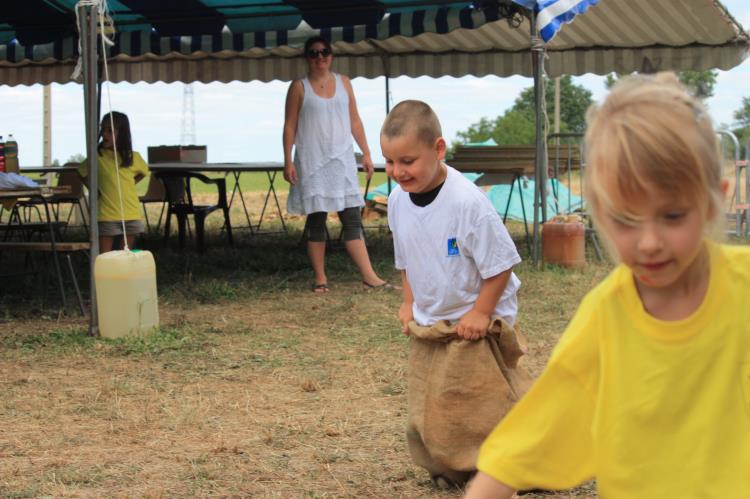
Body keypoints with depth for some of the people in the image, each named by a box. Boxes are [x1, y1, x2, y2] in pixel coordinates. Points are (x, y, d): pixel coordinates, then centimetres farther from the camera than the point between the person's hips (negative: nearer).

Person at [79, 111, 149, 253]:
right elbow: (82, 172, 12)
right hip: (107, 215, -2)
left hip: (131, 214, 2)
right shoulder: (98, 157, -4)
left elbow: (143, 172, 21)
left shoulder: (133, 158, 1)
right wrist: (95, 189, 2)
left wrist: (128, 185, 10)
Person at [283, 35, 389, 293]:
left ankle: (369, 276, -6)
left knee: (352, 217, -2)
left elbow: (355, 121, 12)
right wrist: (288, 160, -8)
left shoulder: (343, 83, 10)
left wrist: (366, 153, 8)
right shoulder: (299, 87, 2)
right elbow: (289, 126, 0)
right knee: (316, 219, 2)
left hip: (342, 159, 2)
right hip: (312, 161, -2)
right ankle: (320, 278, 9)